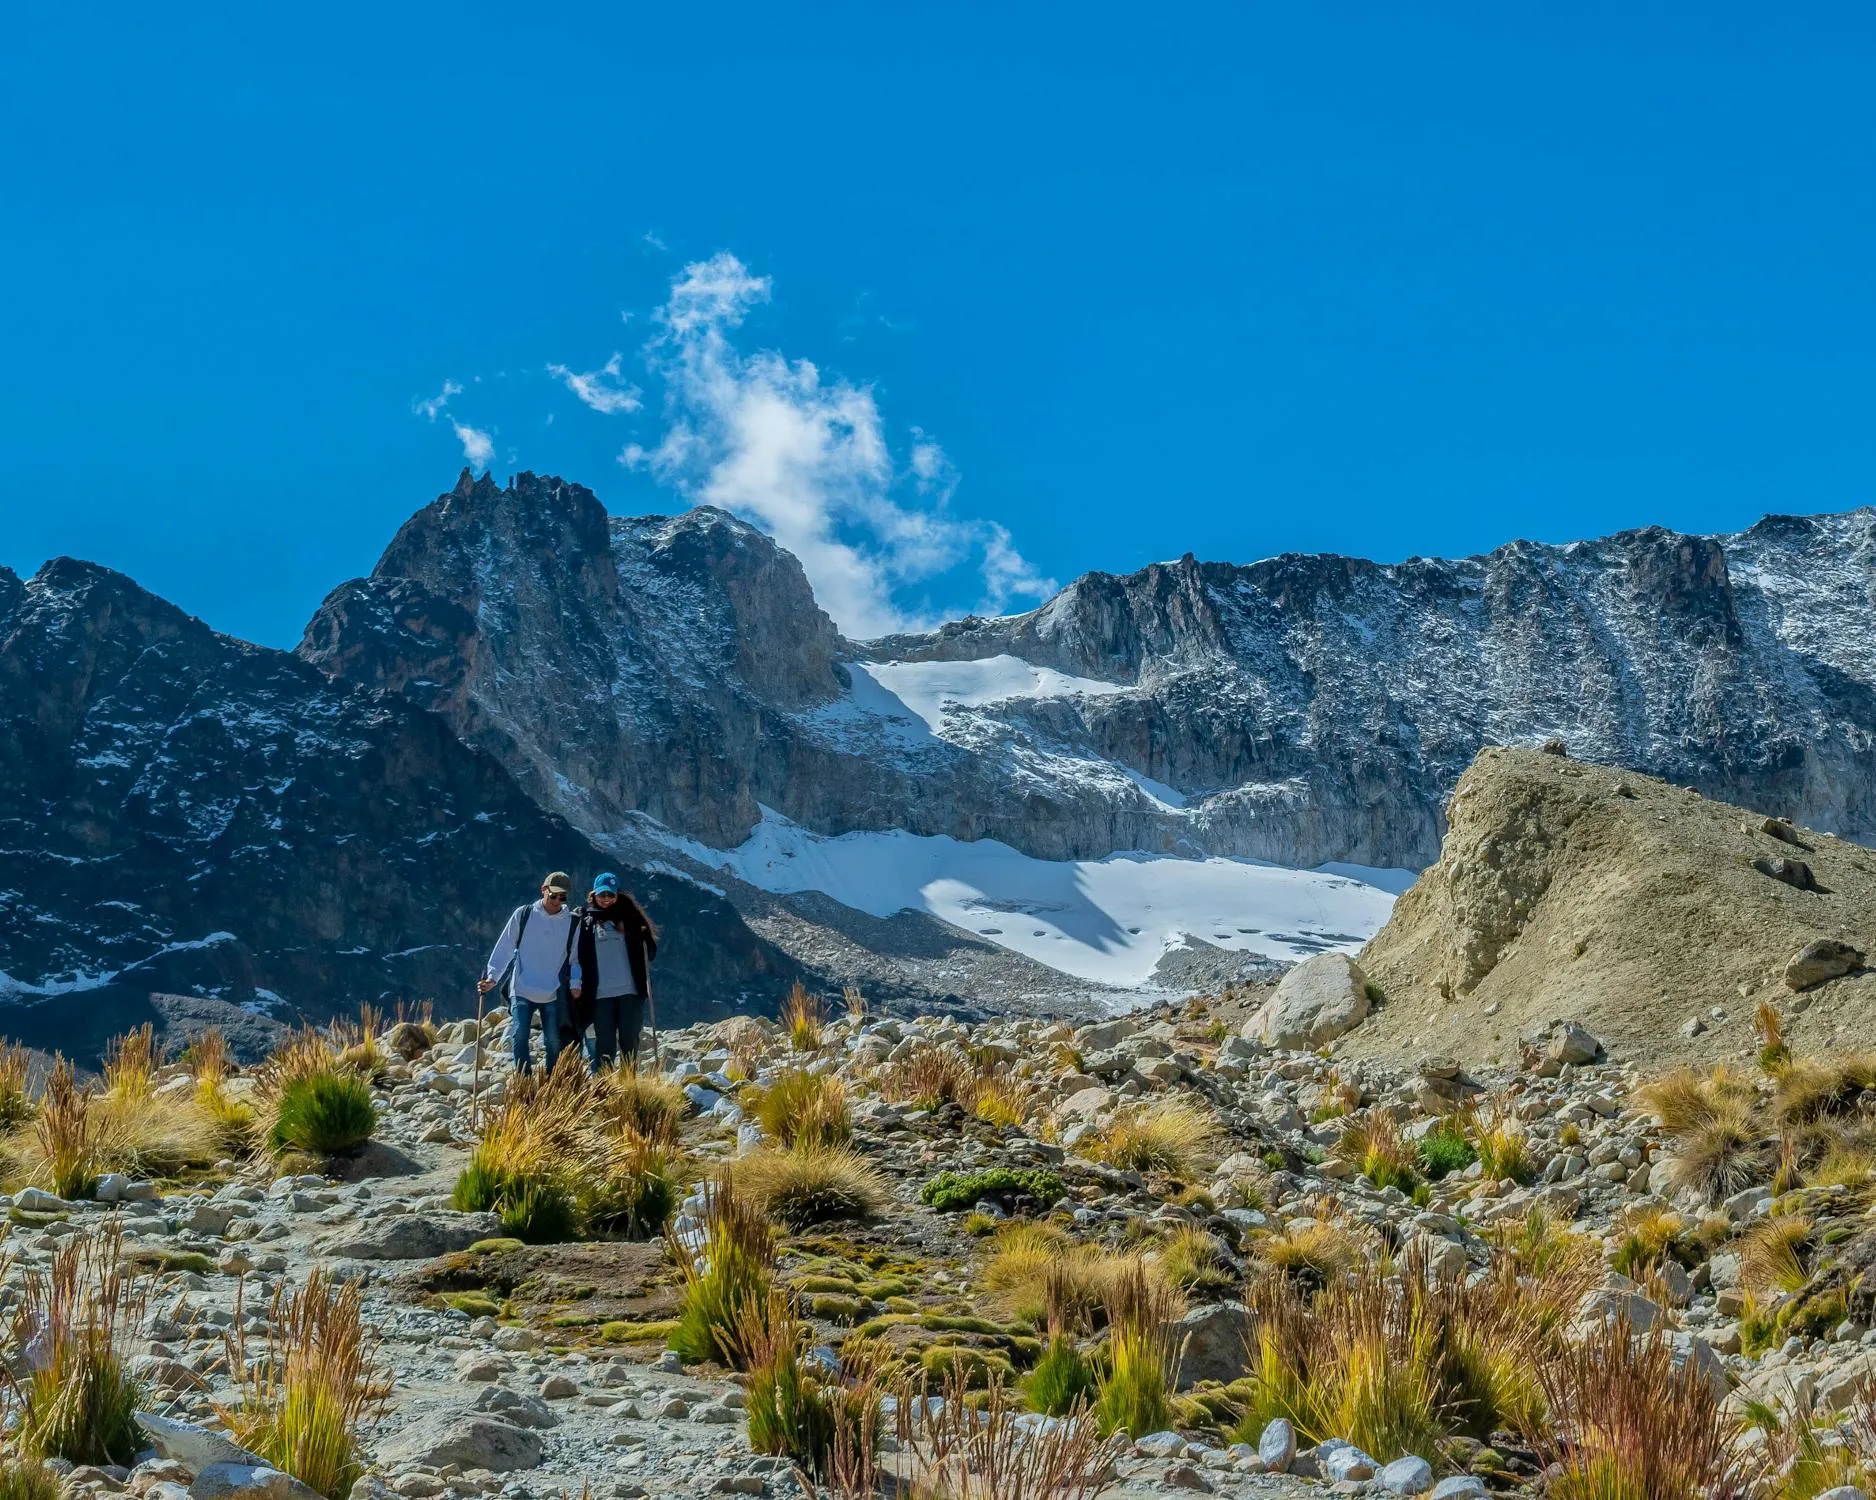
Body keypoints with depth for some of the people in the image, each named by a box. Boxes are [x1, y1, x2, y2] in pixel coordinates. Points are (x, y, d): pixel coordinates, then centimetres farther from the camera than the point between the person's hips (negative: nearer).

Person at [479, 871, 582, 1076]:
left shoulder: (572, 923, 4)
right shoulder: (523, 915, 1)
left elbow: (575, 958, 10)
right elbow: (505, 948, 4)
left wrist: (575, 984, -4)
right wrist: (492, 977, -3)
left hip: (554, 994, 1)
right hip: (522, 990, -1)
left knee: (554, 1041, 1)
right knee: (519, 1036, -12)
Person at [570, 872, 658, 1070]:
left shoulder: (629, 916, 10)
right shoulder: (585, 920, 9)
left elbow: (649, 945, 10)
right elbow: (577, 955, 8)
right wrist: (577, 984, 1)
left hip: (630, 990, 0)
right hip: (600, 993, 0)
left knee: (629, 1040, 2)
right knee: (605, 1045, 0)